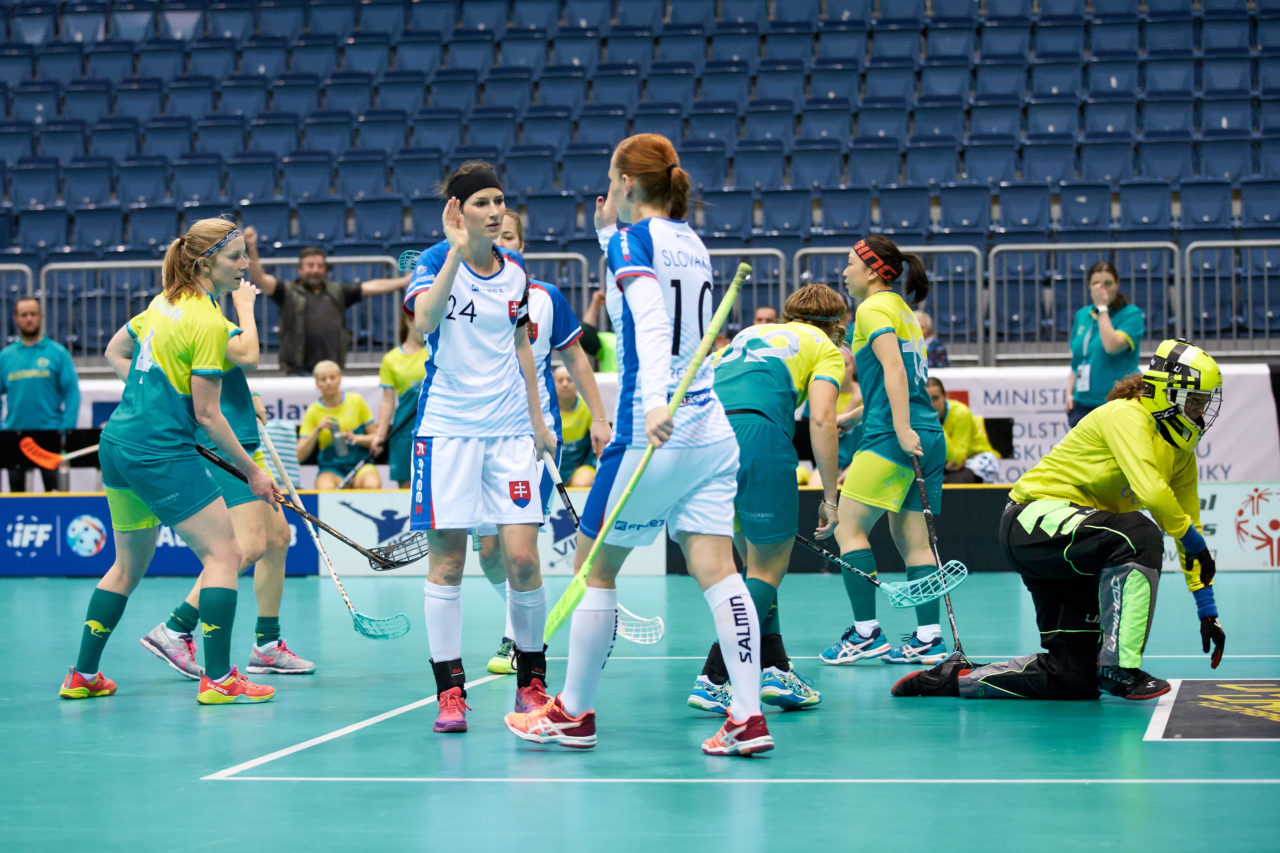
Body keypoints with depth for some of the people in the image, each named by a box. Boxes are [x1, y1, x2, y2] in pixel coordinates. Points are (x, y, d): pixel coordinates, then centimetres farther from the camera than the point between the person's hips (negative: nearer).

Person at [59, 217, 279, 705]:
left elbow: (115, 352, 24)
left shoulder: (165, 302, 10)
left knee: (129, 564, 20)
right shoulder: (208, 322, -15)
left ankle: (82, 677, 23)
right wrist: (251, 472, -8)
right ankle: (218, 679, -7)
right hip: (162, 453, -9)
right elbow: (206, 414, -15)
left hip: (118, 444, 9)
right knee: (223, 554, -3)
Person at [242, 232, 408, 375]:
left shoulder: (337, 292, 17)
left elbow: (372, 287, 16)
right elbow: (261, 279, -4)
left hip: (332, 371, 4)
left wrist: (407, 280, 12)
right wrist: (252, 248, -19)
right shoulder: (288, 292, 7)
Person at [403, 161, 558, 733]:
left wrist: (537, 418, 18)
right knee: (446, 561, -2)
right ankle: (450, 691, 5)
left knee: (522, 557, -4)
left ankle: (531, 680, 12)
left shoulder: (514, 269, 8)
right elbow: (425, 320, -27)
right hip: (447, 427, -3)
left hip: (509, 428, 3)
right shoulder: (434, 262, -5)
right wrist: (457, 249, -27)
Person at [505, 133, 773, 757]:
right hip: (711, 431, 7)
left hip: (653, 433, -7)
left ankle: (573, 714, 18)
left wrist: (656, 403, -37)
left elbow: (651, 324, -24)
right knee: (716, 571, 1)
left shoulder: (631, 242, -7)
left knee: (594, 565, 8)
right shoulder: (691, 243, 15)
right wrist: (608, 234, 30)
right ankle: (747, 718, -8)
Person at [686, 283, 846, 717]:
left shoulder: (750, 333, 33)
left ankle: (773, 668, 15)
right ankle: (713, 680, -7)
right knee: (767, 570, 3)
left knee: (757, 562, 20)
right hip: (758, 432, -6)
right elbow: (820, 420, 2)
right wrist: (829, 496, 4)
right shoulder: (825, 349, 17)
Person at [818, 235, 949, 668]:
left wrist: (901, 430, -26)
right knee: (911, 539, 7)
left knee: (849, 528, -4)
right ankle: (929, 638, 2)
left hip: (892, 435, -9)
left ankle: (866, 633, -7)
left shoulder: (874, 309, -4)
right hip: (927, 433, 9)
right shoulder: (902, 310, 22)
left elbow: (894, 368, -18)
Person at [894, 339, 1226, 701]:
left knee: (1074, 678, 3)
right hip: (1036, 519, -9)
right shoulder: (1127, 416, -16)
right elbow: (1150, 491, -31)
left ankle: (954, 677, 16)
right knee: (1139, 536, -35)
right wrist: (1195, 541, -19)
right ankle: (1120, 668, -28)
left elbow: (1188, 523, 13)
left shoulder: (1180, 451, 10)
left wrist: (1208, 613, 9)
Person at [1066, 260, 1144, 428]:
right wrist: (1069, 392, 10)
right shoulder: (1082, 315, 14)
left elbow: (1112, 346, -21)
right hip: (1083, 405, 6)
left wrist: (1102, 307, -13)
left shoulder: (1131, 314, -4)